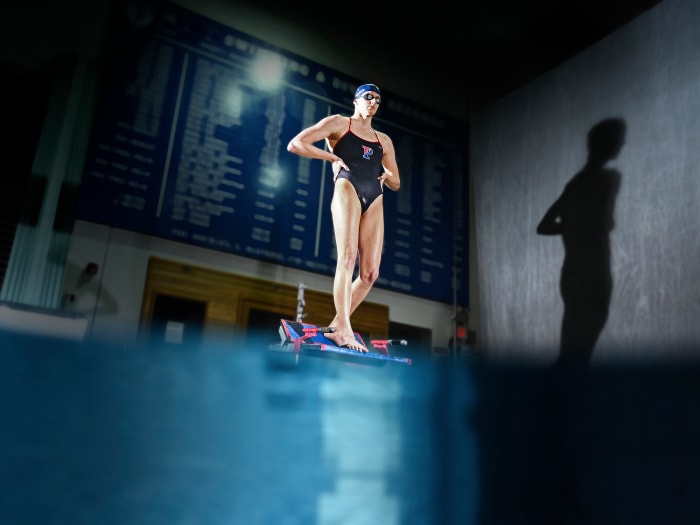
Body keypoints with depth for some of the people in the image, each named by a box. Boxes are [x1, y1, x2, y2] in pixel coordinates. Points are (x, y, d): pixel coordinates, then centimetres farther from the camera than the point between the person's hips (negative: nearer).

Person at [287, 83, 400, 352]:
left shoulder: (384, 140, 27)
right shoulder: (339, 123, 14)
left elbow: (396, 184, 31)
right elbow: (295, 144, 4)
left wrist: (386, 175, 8)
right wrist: (333, 157, -1)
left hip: (374, 200, 5)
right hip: (348, 188, -5)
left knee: (370, 272, -7)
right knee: (348, 256, -24)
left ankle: (337, 326, 1)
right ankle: (343, 329, -29)